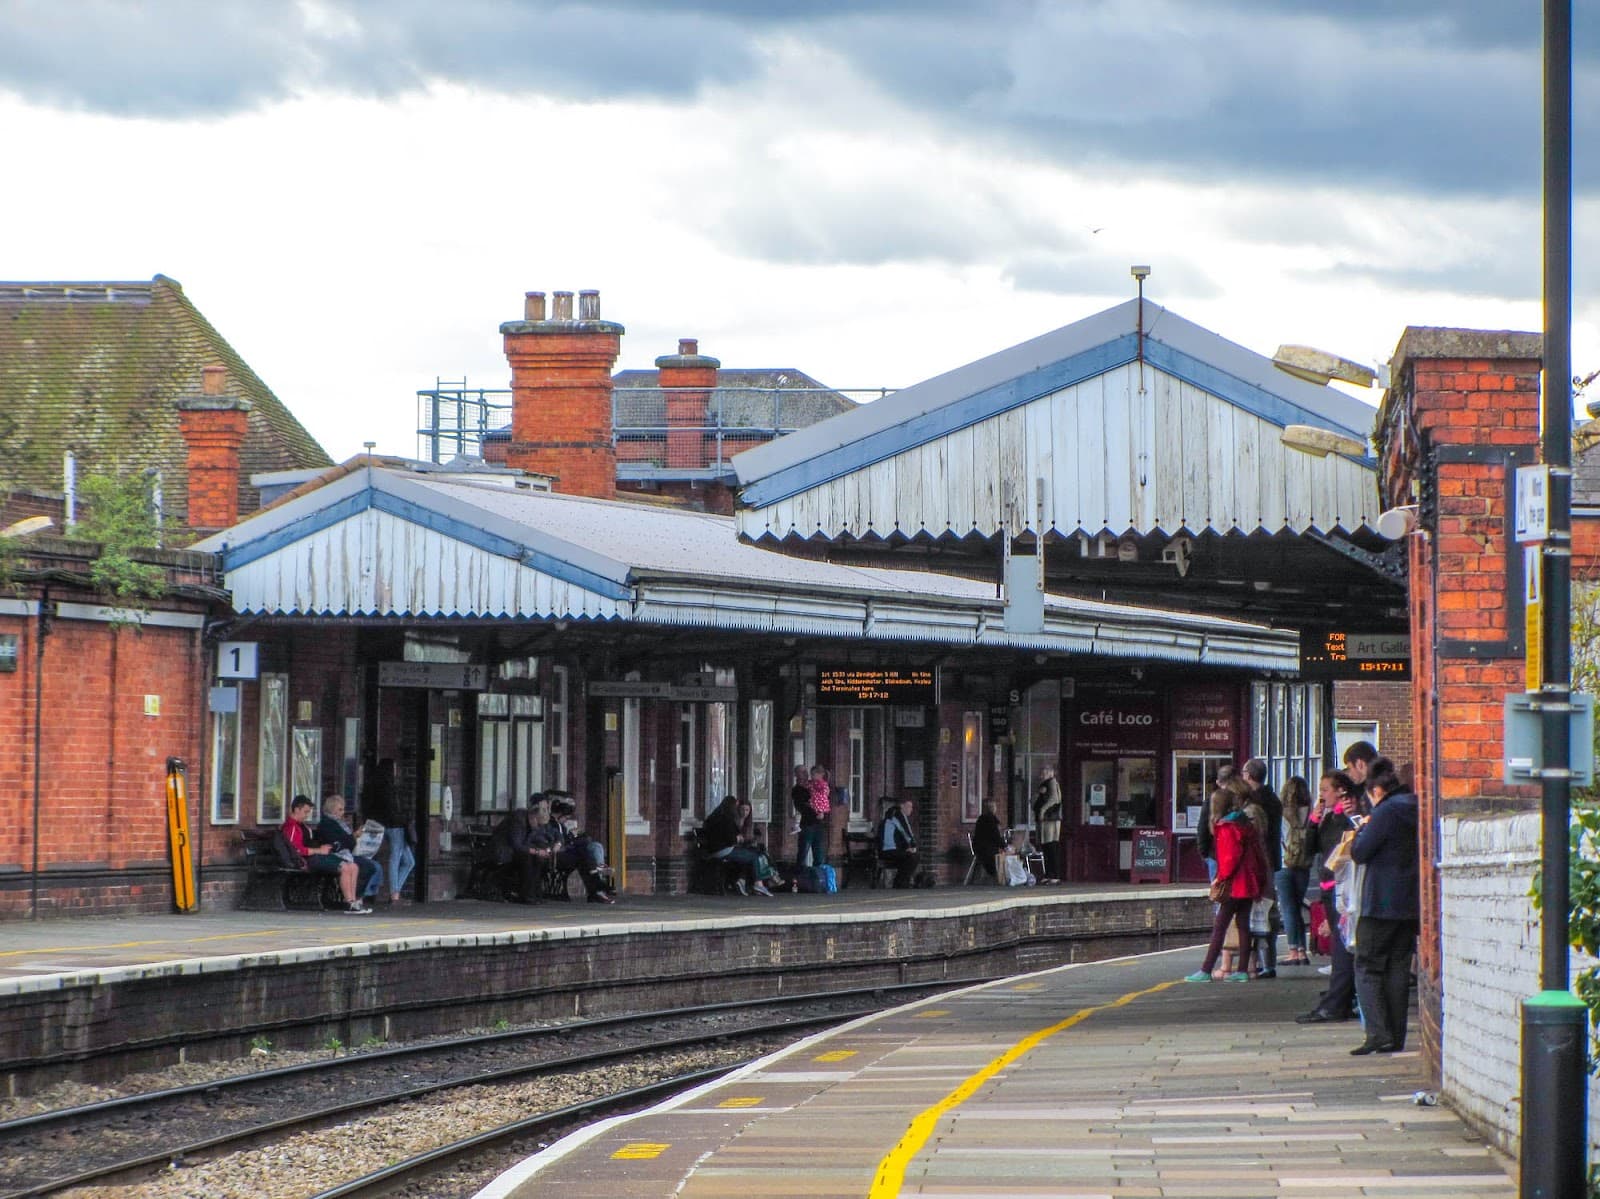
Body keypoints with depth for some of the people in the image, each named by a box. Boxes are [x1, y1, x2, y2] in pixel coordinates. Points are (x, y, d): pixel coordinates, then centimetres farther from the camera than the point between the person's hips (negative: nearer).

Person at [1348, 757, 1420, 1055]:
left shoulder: (1385, 813, -13)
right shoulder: (1416, 811, 10)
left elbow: (1359, 853, -13)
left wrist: (1362, 829, 6)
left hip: (1381, 904, -8)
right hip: (1411, 904, 8)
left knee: (1368, 967, -3)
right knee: (1399, 968, 11)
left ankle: (1378, 1032, -15)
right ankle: (1395, 1038, 10)